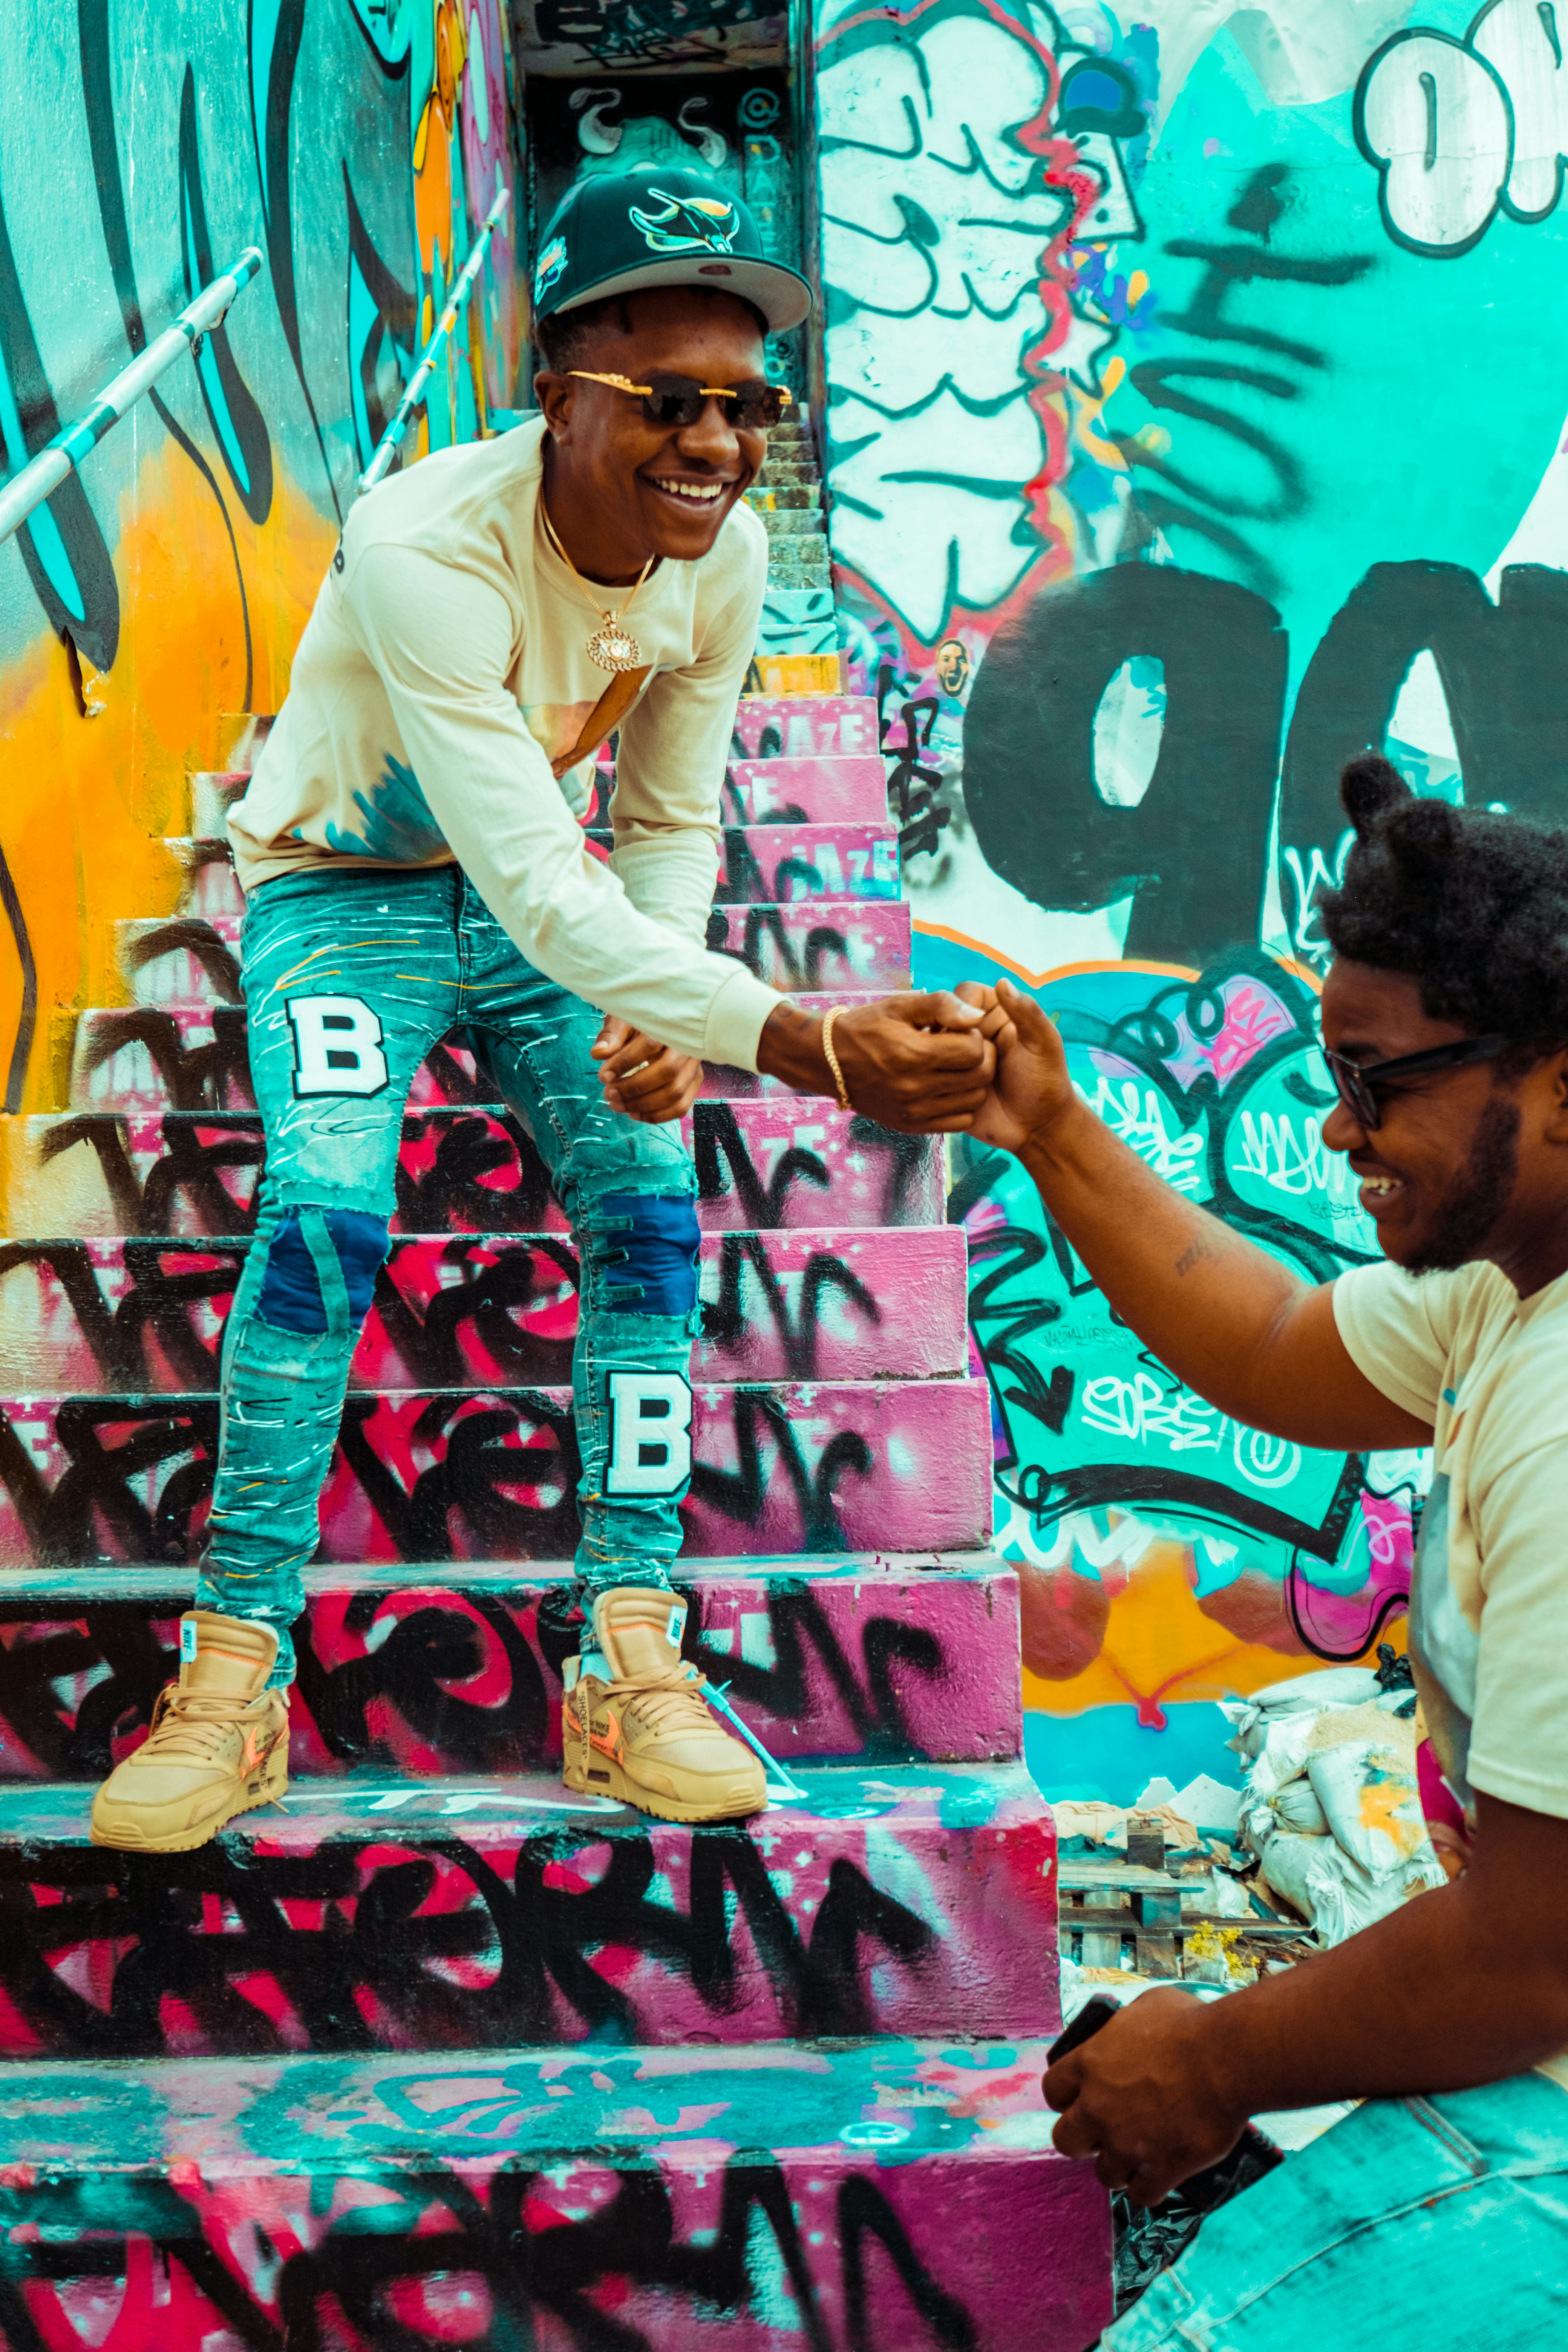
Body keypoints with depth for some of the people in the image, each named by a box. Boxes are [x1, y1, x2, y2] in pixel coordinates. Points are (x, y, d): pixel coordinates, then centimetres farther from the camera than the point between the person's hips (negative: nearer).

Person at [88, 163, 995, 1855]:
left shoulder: (726, 555, -15)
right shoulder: (425, 546, -35)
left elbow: (669, 824, -1)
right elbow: (538, 889, -44)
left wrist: (666, 1016, -19)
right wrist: (809, 1046, -55)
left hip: (550, 902, 5)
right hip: (346, 892, -5)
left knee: (650, 1211, -10)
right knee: (327, 1210, -25)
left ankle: (628, 1665, -2)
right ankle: (234, 1674, -10)